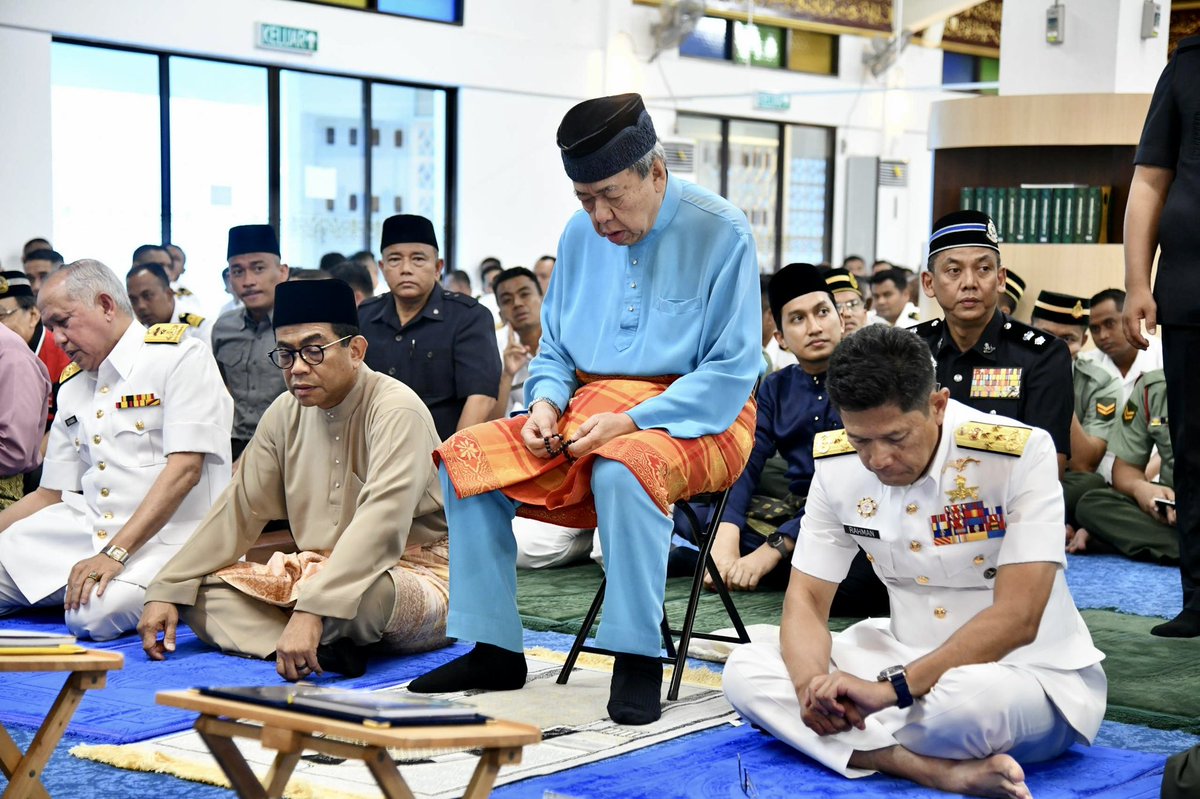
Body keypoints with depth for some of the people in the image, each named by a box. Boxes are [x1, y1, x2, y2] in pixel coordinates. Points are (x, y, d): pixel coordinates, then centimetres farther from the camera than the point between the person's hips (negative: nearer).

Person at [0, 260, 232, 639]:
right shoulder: (72, 386, 18)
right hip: (87, 532, 7)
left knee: (96, 612, -32)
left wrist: (114, 554, -22)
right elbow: (52, 494, 22)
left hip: (166, 539, -7)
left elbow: (185, 469, -15)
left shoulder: (180, 357, -5)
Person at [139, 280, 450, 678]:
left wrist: (312, 609, -41)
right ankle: (319, 650, -27)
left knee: (367, 591, -41)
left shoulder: (396, 410, -16)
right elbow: (239, 508, 9)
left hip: (415, 580, -7)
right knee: (200, 589, -11)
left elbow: (381, 525, -29)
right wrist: (166, 590, -2)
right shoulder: (285, 413, 7)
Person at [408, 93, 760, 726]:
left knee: (621, 469, -39)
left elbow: (732, 370, -14)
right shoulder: (581, 234, 9)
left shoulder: (720, 233, -10)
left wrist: (631, 421, -23)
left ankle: (638, 656, -27)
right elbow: (554, 348, 17)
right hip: (589, 411, 6)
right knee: (466, 459, -12)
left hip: (694, 419, -6)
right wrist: (546, 402, -6)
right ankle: (493, 649, -6)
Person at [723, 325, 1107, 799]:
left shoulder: (1019, 453, -20)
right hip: (911, 663, 6)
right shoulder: (838, 468, -4)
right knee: (745, 670, -14)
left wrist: (892, 688, -32)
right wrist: (811, 684, -24)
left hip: (1033, 676, -6)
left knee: (969, 698, -42)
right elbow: (806, 599, -1)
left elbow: (1017, 618, -24)